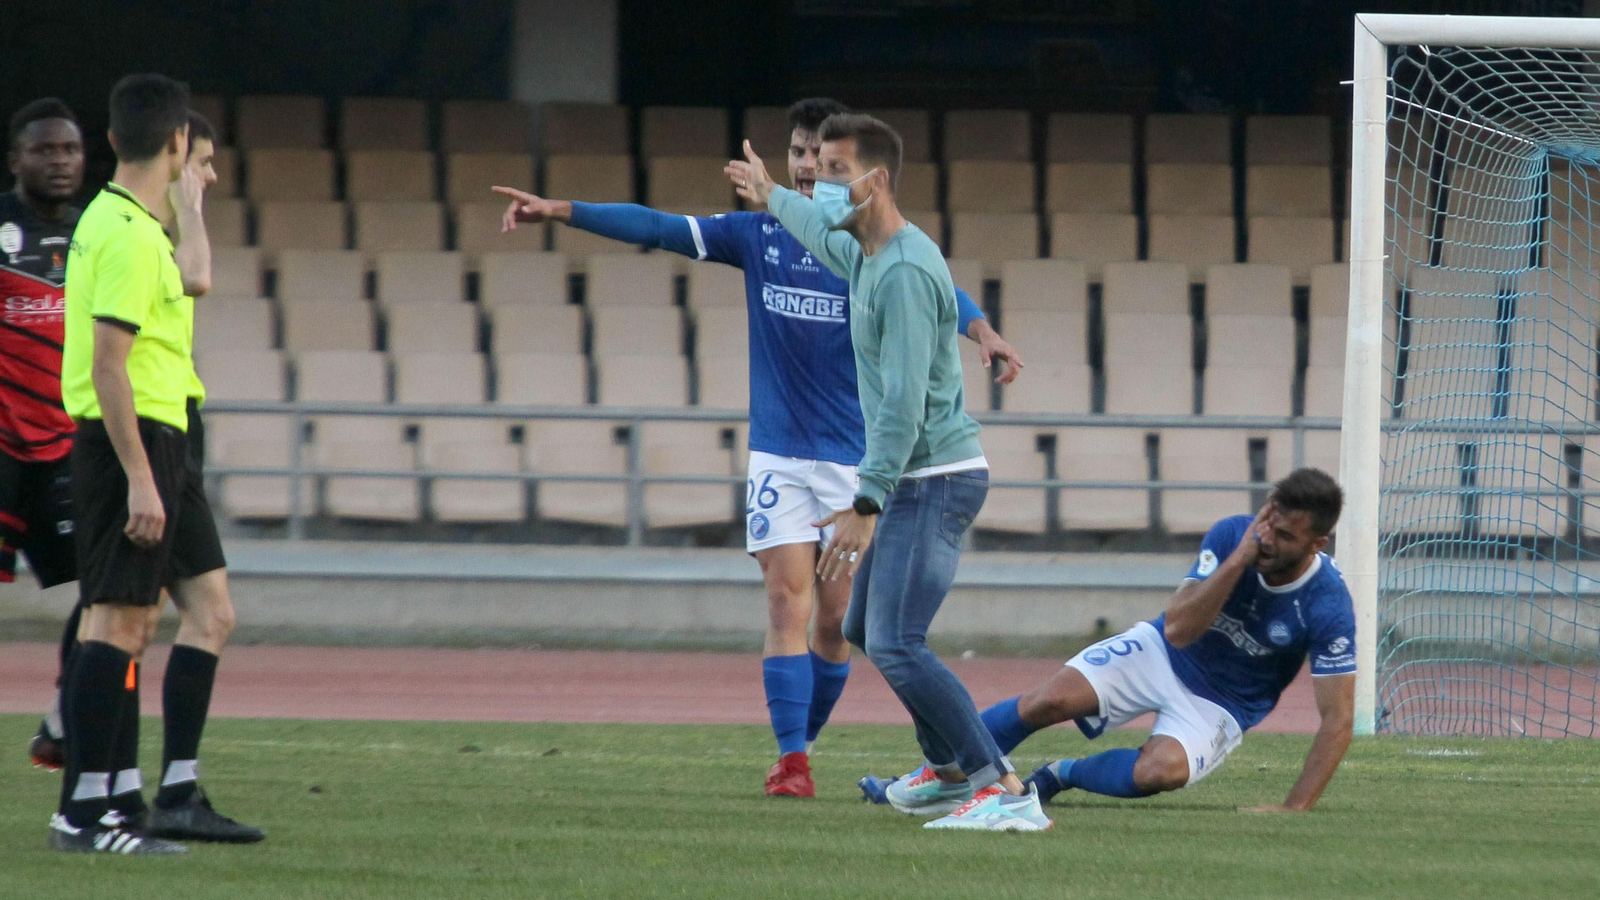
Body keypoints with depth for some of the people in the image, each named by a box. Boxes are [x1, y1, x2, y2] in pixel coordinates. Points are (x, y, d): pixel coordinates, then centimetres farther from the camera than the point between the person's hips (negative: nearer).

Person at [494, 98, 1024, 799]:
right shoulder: (757, 234, 5)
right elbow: (656, 229, 2)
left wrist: (981, 331, -39)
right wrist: (561, 211, -8)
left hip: (853, 457, 0)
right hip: (778, 451, 0)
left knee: (836, 617, 1)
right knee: (788, 602, -11)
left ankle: (804, 744, 18)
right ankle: (790, 760, -14)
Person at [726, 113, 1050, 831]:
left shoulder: (905, 272, -21)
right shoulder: (866, 252, 11)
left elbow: (904, 404, -26)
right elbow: (830, 236, 39)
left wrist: (866, 504, -29)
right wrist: (772, 199, 56)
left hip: (934, 478, -11)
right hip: (911, 480, 11)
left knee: (895, 646, -22)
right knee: (865, 630, 24)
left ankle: (1005, 792, -27)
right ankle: (952, 768, 37)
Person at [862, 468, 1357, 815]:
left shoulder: (1328, 606, -26)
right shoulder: (1232, 536, -20)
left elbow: (1337, 719, -23)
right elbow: (1178, 628, -28)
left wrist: (1295, 809, -32)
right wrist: (1240, 558, -38)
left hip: (1220, 706, -2)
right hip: (1163, 652, 2)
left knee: (1159, 771, -33)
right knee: (1047, 701, -17)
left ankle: (1063, 776, -2)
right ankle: (924, 782, -2)